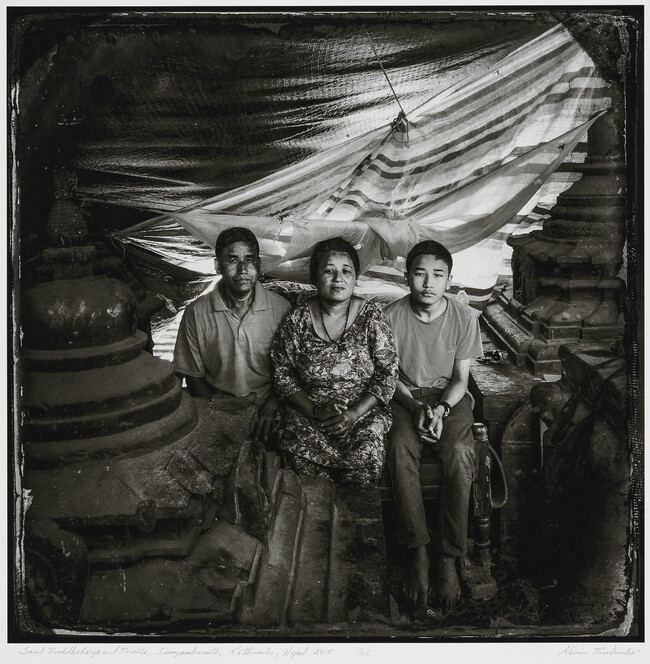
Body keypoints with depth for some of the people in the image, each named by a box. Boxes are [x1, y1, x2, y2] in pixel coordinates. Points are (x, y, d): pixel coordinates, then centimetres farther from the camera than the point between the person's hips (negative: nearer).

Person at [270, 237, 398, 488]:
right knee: (301, 454, -27)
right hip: (307, 411, 1)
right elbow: (282, 375, 3)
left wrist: (354, 414, -12)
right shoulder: (297, 320, 2)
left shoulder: (371, 316, 1)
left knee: (366, 456, -28)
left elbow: (388, 374, 0)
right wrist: (315, 411, -11)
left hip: (363, 410, 0)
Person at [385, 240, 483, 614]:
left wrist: (441, 409, -20)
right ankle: (418, 552, -26)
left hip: (449, 397, 0)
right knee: (401, 449, -32)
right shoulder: (392, 316, -7)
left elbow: (460, 378, -1)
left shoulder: (464, 318, -6)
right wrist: (416, 408, -17)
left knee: (460, 453, -31)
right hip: (406, 396, 0)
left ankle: (449, 558, -23)